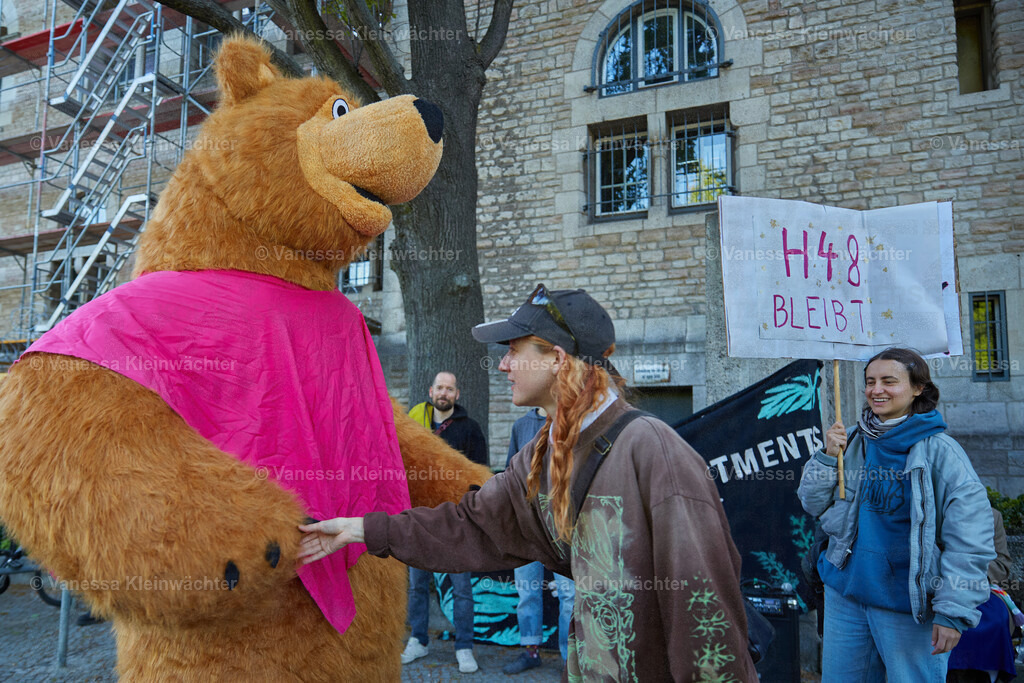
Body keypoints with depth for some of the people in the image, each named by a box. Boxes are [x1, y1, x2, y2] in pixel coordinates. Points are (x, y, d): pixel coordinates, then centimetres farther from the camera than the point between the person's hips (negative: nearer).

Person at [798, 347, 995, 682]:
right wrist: (828, 457, -9)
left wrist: (953, 611, -18)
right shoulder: (852, 441, 1)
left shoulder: (939, 451, -13)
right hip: (845, 591, 5)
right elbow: (813, 504, 6)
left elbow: (970, 538, -15)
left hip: (909, 604, -4)